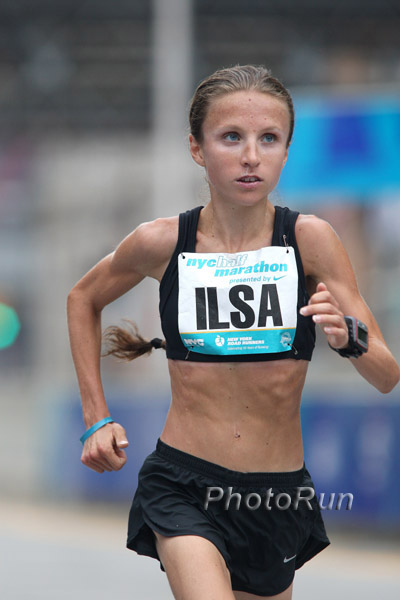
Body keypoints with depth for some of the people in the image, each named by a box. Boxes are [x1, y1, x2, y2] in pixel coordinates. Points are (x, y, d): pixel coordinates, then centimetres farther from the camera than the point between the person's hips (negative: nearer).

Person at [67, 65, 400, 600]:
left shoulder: (310, 239, -7)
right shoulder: (161, 243, -5)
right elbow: (83, 299, 17)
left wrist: (348, 335, -28)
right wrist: (96, 417, 11)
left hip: (279, 496, 2)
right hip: (183, 489, -2)